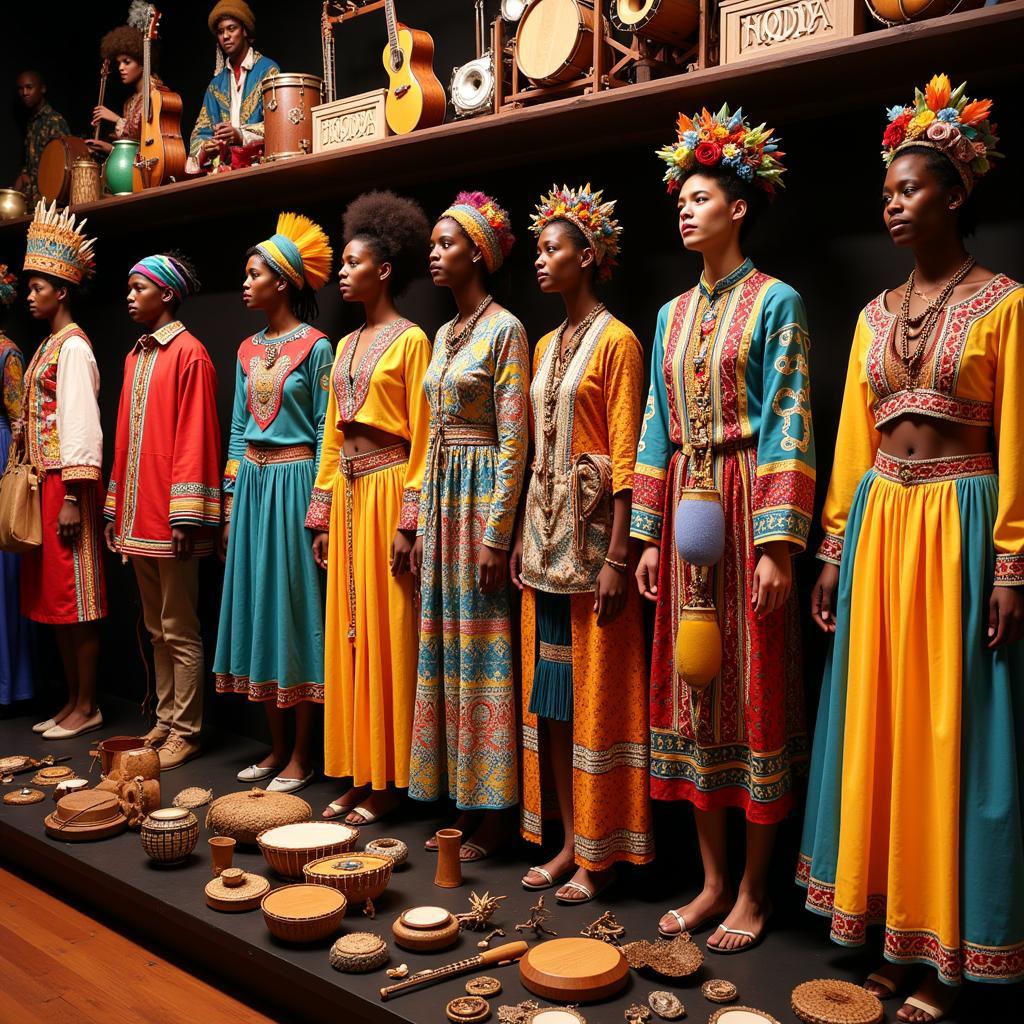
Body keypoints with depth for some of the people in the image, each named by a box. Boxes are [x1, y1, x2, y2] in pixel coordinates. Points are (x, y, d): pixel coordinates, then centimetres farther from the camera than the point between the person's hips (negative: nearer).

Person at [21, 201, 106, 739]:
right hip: (44, 481, 9)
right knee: (54, 596, 11)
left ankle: (87, 707, 7)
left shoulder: (74, 346, -10)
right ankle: (73, 700, 20)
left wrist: (73, 497, -20)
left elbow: (82, 422, -17)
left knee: (76, 597, -2)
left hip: (68, 483, -9)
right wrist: (35, 486, 14)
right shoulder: (48, 346, 17)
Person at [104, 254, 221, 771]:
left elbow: (194, 437, -14)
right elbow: (126, 437, 17)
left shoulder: (189, 353, -8)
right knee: (157, 627, 14)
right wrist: (116, 509, 14)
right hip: (137, 515, 8)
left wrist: (183, 515, -19)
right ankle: (165, 721, 24)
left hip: (168, 516, -8)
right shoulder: (136, 355, 16)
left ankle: (185, 731, 9)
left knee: (179, 630, 0)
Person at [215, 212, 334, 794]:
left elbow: (324, 430, -7)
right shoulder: (248, 350, 13)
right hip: (253, 483, 7)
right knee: (256, 605, 8)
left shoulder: (315, 346, -5)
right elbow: (238, 428, 15)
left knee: (296, 605, -3)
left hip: (296, 480, -7)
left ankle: (302, 757, 7)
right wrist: (231, 502, 10)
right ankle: (277, 746, 19)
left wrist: (319, 505, -12)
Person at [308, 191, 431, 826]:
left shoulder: (411, 340, -6)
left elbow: (422, 436, -11)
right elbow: (332, 435, 16)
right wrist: (322, 515, 12)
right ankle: (356, 774, 18)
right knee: (349, 631, 9)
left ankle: (388, 780, 9)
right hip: (346, 491, 8)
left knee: (385, 632, -2)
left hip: (389, 489, -8)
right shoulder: (346, 345, 16)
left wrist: (409, 521, -17)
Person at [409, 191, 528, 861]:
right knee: (446, 643, 9)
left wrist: (496, 534, -18)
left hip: (484, 494, -8)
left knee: (483, 647, -3)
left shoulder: (504, 330, -8)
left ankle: (493, 817, 8)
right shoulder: (445, 335, 16)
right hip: (442, 495, 8)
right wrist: (420, 522, 14)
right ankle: (464, 804, 20)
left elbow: (513, 439, -14)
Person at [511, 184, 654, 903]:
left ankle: (602, 852, 11)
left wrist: (616, 556, -18)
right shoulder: (546, 346, 16)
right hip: (546, 528, 8)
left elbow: (626, 454, -13)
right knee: (552, 689, 10)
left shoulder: (617, 341, -7)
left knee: (597, 690, -1)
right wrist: (524, 536, 12)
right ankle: (569, 842, 20)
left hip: (594, 528, -8)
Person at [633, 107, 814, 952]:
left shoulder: (775, 303, -3)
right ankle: (713, 879, 21)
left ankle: (754, 891, 13)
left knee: (755, 689, 0)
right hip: (685, 506, 6)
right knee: (692, 687, 8)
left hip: (745, 507, -6)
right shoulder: (674, 313, 15)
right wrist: (648, 534, 8)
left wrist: (779, 542, -17)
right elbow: (659, 425, 14)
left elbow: (787, 424, -10)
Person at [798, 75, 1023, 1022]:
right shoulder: (875, 315, 13)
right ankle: (893, 929, 22)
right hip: (879, 523, 6)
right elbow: (852, 437, 12)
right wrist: (835, 551, 9)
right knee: (879, 723, 8)